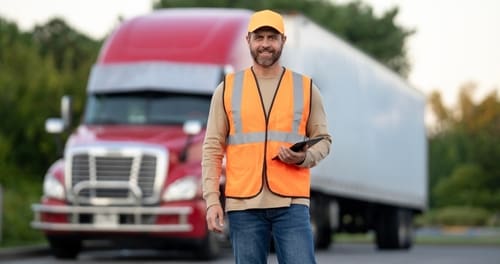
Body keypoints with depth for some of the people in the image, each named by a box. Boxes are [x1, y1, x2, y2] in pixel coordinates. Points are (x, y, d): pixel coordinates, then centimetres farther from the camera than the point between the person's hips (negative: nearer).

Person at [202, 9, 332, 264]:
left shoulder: (306, 88, 7)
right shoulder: (227, 89, 7)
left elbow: (322, 140, 12)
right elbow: (213, 147, 6)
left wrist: (304, 157, -11)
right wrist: (212, 200, -3)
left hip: (291, 204, 0)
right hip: (243, 204, 0)